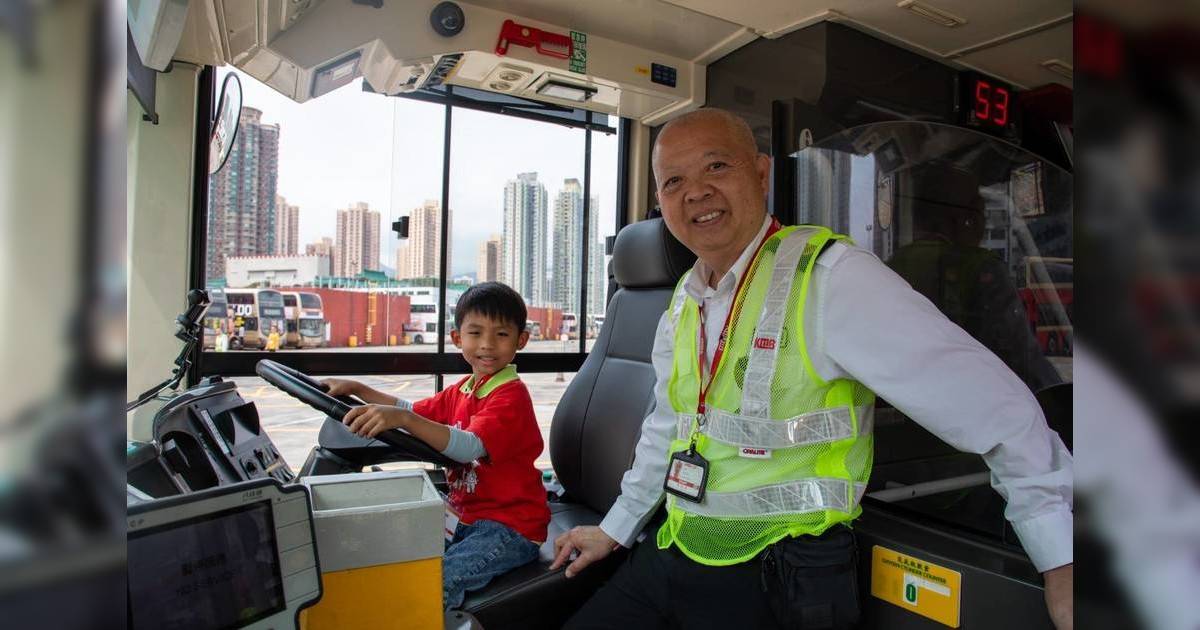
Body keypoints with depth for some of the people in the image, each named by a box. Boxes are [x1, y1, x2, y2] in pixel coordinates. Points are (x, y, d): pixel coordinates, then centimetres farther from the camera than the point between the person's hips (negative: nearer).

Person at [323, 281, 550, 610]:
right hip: (464, 513, 9)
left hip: (510, 526, -9)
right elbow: (417, 412, 20)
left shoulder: (511, 397, -19)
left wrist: (403, 419, -44)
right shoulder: (463, 390, 10)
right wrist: (357, 389, 8)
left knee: (437, 581, -27)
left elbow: (470, 447, -34)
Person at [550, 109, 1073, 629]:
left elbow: (991, 405, -19)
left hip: (771, 586, -6)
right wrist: (614, 529, 24)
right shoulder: (683, 303, 7)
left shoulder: (830, 277, -17)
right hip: (667, 557, 7)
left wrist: (1061, 564, -19)